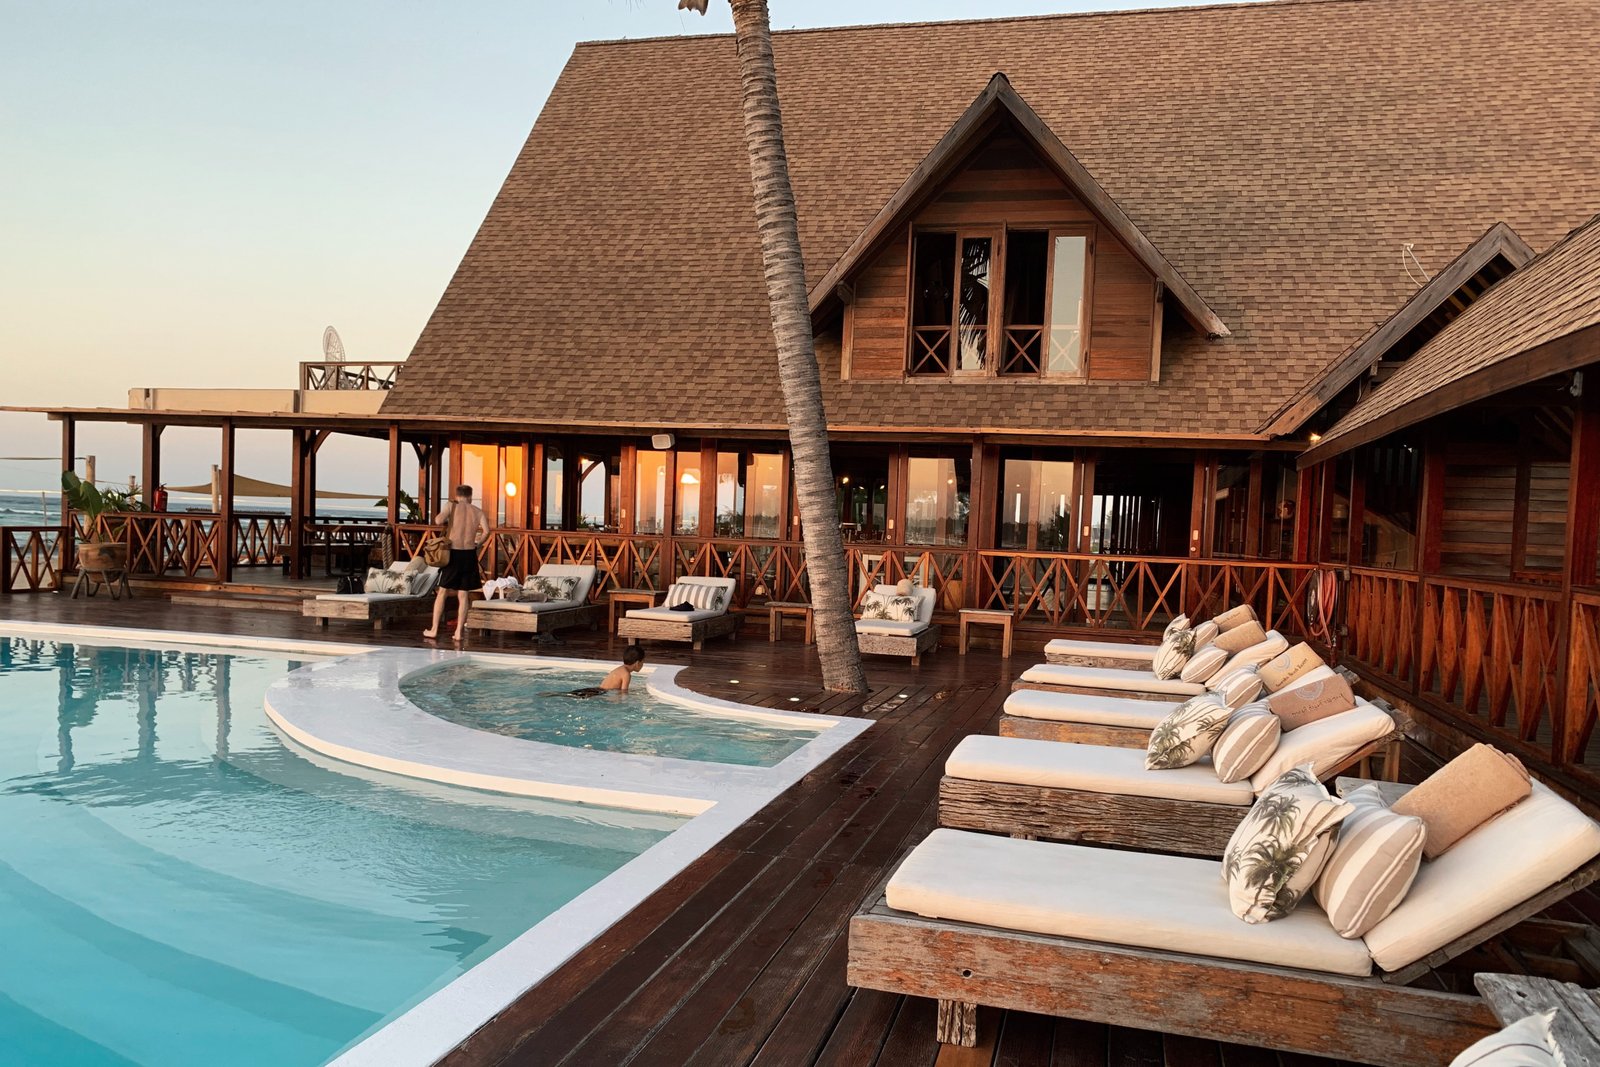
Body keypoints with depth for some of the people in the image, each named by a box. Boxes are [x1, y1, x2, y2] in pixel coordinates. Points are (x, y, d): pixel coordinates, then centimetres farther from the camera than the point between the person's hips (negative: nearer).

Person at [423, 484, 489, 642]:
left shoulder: (451, 505, 0)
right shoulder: (478, 511, 6)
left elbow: (438, 521, -17)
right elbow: (486, 531, -10)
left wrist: (445, 522, 6)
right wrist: (476, 544, 6)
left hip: (452, 553, -1)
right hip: (469, 554, 1)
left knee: (443, 592, 10)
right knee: (463, 595, 7)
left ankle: (434, 630, 12)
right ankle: (459, 632, 5)